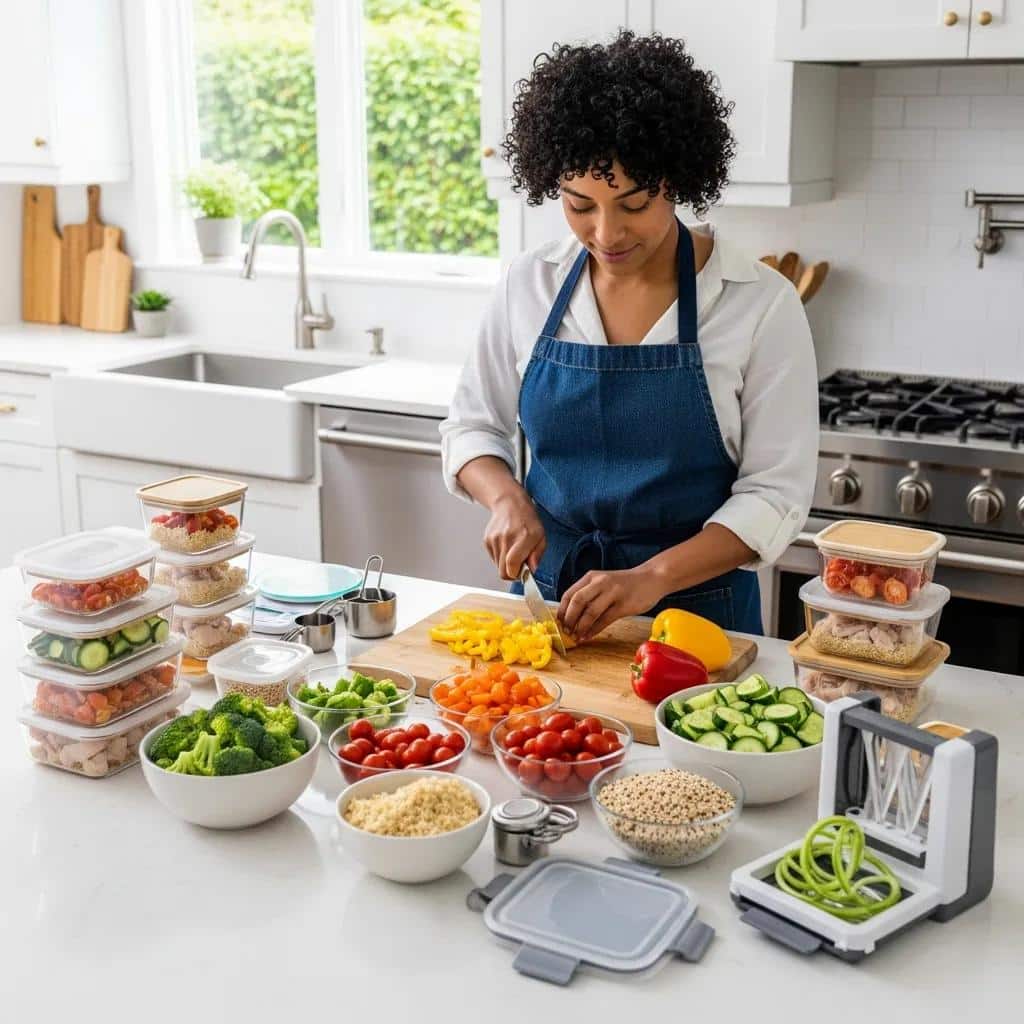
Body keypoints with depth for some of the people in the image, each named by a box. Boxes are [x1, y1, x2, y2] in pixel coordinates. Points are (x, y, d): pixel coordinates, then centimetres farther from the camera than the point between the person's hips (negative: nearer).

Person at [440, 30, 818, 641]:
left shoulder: (760, 303, -13)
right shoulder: (529, 286, -4)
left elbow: (776, 492, -13)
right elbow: (472, 427, 7)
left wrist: (653, 577, -25)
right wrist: (508, 499, -13)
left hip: (696, 607, -2)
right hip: (547, 597, 3)